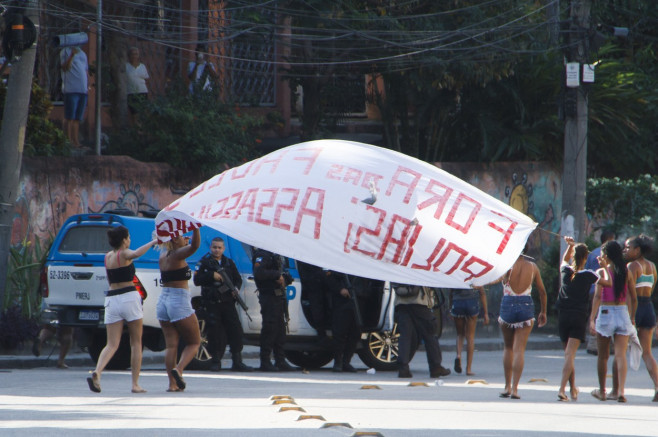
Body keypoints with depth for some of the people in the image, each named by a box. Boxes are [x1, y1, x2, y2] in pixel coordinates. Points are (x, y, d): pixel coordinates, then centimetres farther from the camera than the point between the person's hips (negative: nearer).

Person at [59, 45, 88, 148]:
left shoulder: (82, 53, 22)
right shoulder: (66, 52, 2)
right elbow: (65, 67, -11)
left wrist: (88, 85, 15)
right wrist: (72, 55, -23)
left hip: (83, 90, 7)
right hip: (71, 89, -7)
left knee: (77, 119, 7)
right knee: (69, 117, -8)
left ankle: (76, 142, 7)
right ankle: (69, 141, -9)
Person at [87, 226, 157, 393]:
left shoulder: (108, 256, 13)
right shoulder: (124, 254, -6)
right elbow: (135, 254, -31)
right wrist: (153, 242, -22)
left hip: (111, 298, 5)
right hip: (129, 297, -5)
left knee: (112, 345, 2)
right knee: (136, 343, 8)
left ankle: (97, 372, -24)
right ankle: (135, 384, 6)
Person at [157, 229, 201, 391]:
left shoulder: (163, 256, 9)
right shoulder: (177, 255, -13)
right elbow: (194, 246, -30)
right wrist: (195, 229, -40)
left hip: (163, 301, 7)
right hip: (180, 302, -7)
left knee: (171, 344, 5)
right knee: (194, 342, 5)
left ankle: (172, 383, -2)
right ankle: (179, 369, -18)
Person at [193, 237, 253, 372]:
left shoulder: (229, 263, 15)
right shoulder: (205, 262, 4)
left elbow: (238, 279, 21)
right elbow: (197, 280, -3)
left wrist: (236, 288, -1)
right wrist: (212, 275, -16)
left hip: (227, 302, 3)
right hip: (212, 303, -3)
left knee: (235, 330, -5)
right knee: (215, 332, -4)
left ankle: (237, 362, -3)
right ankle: (216, 362, 6)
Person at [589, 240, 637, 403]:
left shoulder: (602, 272, -6)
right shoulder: (626, 273, 3)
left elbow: (597, 296, -15)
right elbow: (634, 298, 6)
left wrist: (592, 318, -16)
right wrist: (632, 318, 17)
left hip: (605, 312, -2)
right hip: (623, 314, 2)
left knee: (603, 356, 12)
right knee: (621, 355, -2)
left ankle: (602, 391, 23)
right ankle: (620, 390, -17)